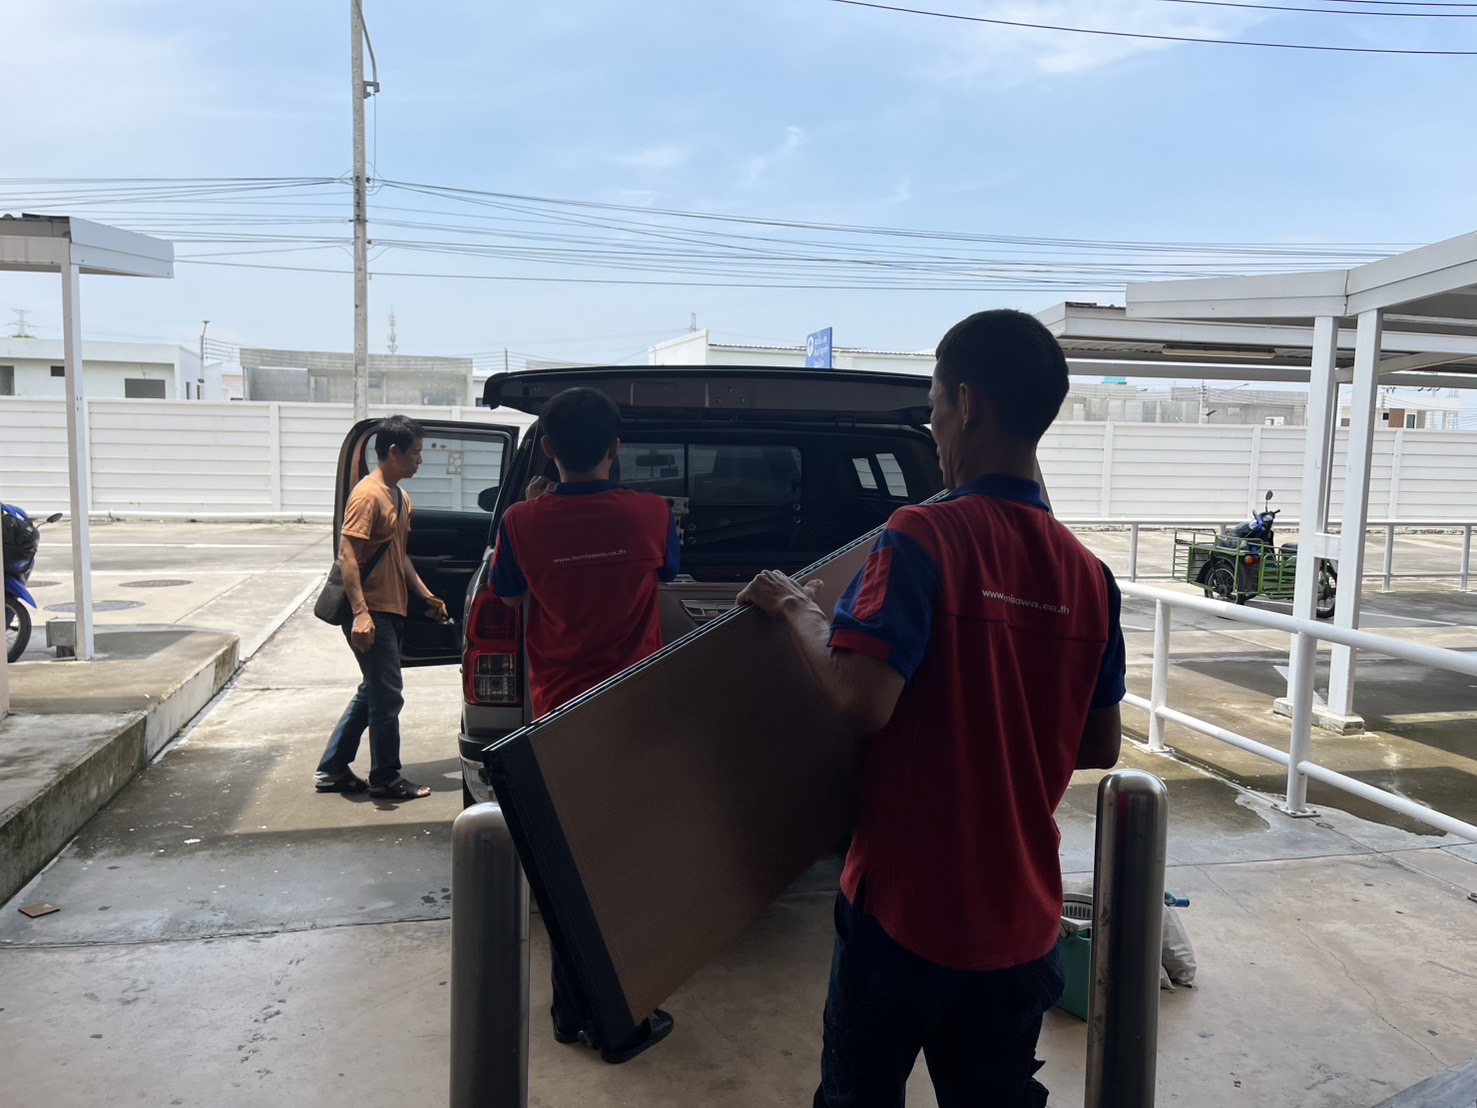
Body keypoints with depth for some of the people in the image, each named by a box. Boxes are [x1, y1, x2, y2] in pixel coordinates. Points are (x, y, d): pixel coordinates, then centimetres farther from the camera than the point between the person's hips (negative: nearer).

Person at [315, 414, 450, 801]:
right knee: (388, 696, -2)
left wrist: (425, 596, 17)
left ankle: (333, 769, 26)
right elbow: (347, 556, -21)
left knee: (373, 692, 16)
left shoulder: (400, 498, 15)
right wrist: (361, 613, -27)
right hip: (371, 614, -10)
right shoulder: (367, 495, -15)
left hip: (393, 611, 10)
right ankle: (385, 779, 11)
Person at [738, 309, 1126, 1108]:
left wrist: (797, 611, -12)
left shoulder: (923, 538, -18)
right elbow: (1100, 746, 7)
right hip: (1019, 923, 5)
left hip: (905, 909, -5)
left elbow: (862, 702, -28)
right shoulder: (1087, 573, 0)